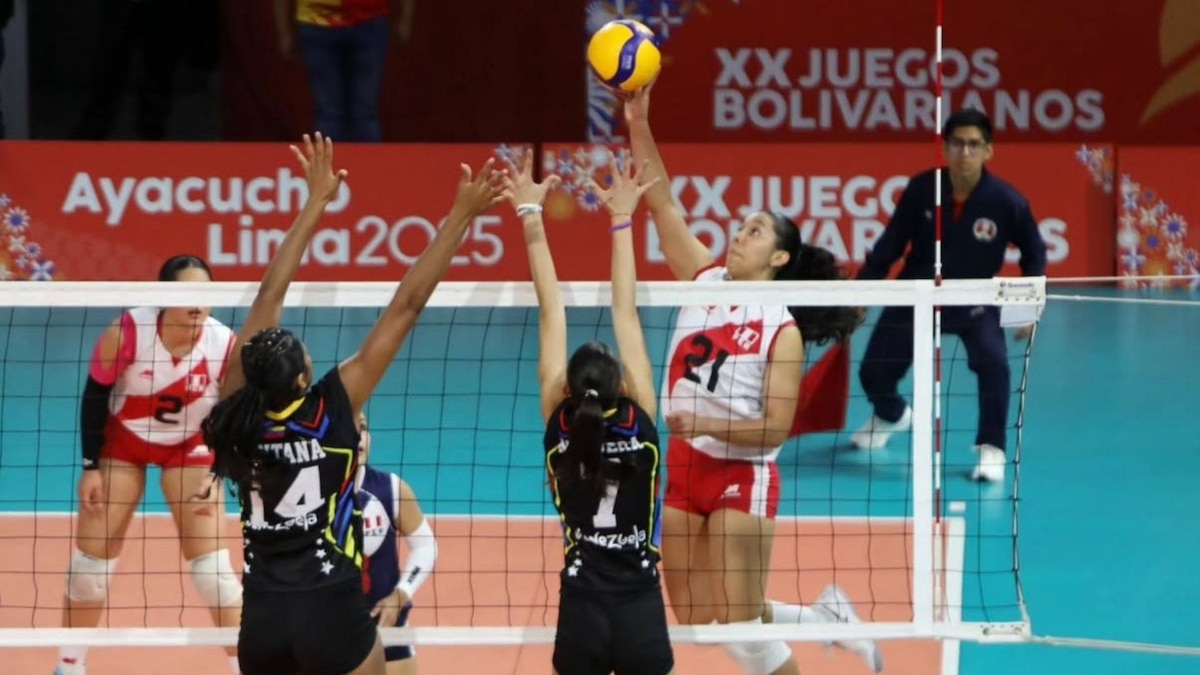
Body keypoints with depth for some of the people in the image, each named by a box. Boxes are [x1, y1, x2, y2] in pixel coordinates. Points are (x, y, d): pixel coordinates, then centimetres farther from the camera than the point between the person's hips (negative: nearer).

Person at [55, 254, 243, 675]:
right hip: (122, 441, 0)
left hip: (190, 447, 0)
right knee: (91, 559, 4)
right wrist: (90, 467, -11)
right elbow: (95, 396, -13)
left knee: (212, 566, -8)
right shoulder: (125, 334, -29)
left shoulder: (225, 345, -26)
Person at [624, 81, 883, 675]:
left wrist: (707, 425, -24)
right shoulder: (705, 281, 6)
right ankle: (824, 617, 29)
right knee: (695, 623, 9)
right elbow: (661, 202, 0)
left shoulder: (782, 329, -9)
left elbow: (775, 429, -14)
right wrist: (638, 126, -9)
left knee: (739, 626, -7)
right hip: (683, 470, 6)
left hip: (742, 477, -6)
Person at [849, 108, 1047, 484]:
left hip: (973, 302, -2)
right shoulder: (921, 190, -18)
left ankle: (992, 449, -10)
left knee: (992, 361, -30)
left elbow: (1034, 254, -3)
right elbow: (890, 245, -6)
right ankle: (890, 415, 46)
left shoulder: (1006, 202, -20)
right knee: (873, 372, 7)